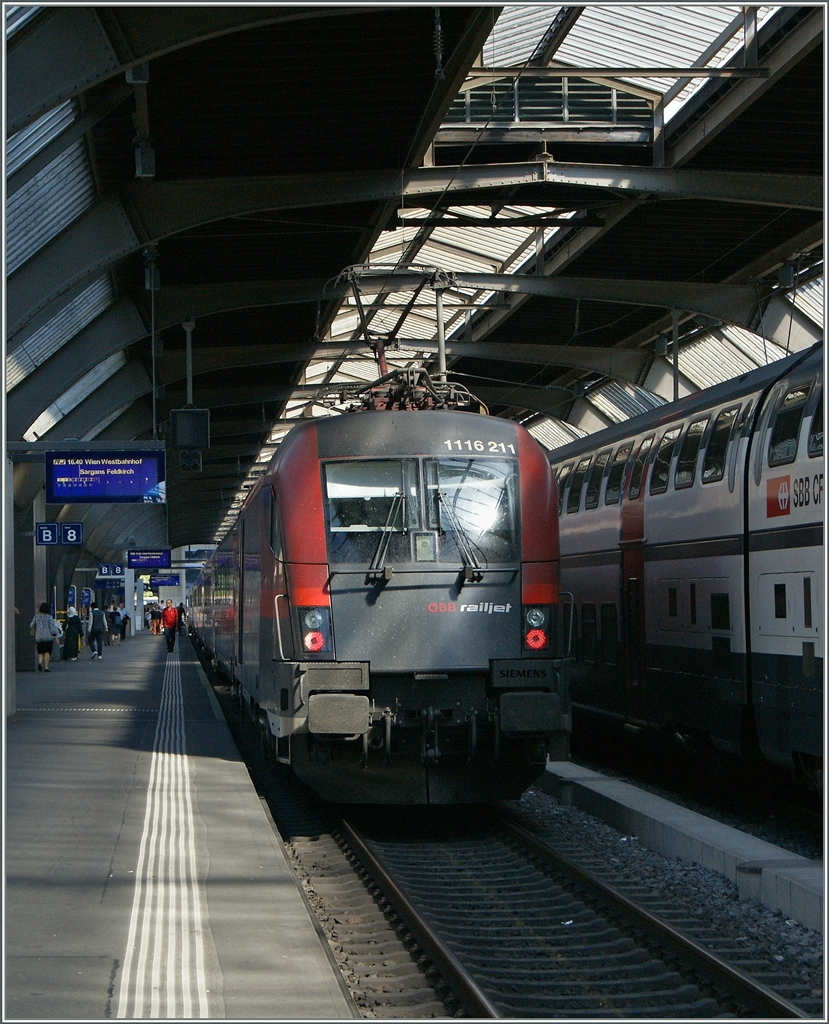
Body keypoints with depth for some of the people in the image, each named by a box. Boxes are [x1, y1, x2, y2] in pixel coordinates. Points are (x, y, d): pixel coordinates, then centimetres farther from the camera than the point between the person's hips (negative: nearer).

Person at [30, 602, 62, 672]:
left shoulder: (37, 617, 4)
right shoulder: (49, 617, -6)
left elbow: (31, 625, 14)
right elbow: (52, 627, -7)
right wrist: (55, 636, -1)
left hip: (38, 637, 3)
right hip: (48, 636, -3)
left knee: (40, 652, 11)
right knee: (47, 652, -1)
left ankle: (39, 662, -16)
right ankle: (46, 667, -8)